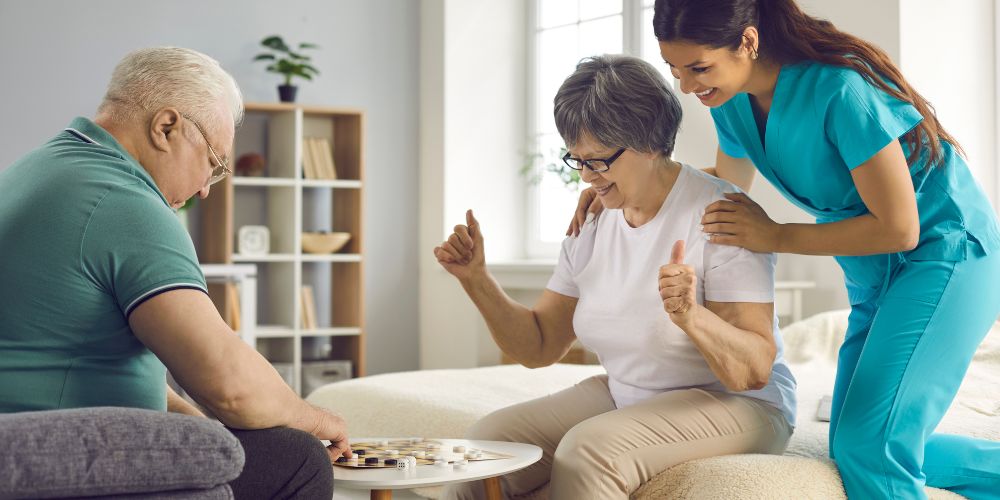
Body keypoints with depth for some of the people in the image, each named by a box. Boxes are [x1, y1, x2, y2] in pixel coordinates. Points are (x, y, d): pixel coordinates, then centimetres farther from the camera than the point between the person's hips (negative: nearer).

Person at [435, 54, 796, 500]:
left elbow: (756, 371, -22)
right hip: (622, 395, 6)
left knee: (589, 450, -31)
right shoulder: (591, 224, 3)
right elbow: (538, 347, 8)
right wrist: (476, 279, -5)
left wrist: (692, 317, -41)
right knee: (489, 439, -11)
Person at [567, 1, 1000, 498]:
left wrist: (777, 238, -20)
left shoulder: (841, 89, -28)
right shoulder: (732, 102, -4)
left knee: (868, 446, -21)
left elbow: (899, 229, -23)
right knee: (854, 447, 13)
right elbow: (728, 183, 17)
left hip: (947, 254, -9)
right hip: (874, 276, 9)